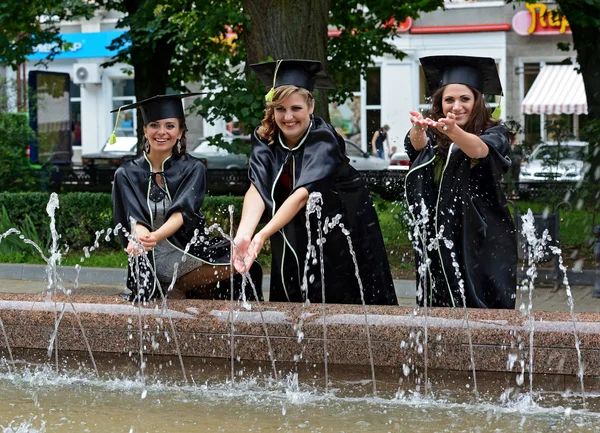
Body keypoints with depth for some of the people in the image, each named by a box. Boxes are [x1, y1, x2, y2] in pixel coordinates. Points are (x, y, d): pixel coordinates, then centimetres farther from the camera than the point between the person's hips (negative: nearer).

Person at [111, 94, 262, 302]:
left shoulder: (192, 169, 1)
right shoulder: (127, 175, 1)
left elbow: (182, 212, -16)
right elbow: (135, 219, -13)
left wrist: (156, 236, -38)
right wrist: (140, 238, -39)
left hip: (189, 254, 2)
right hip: (150, 266, -2)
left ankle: (176, 289, -5)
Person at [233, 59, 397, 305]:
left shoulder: (323, 139, -26)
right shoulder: (264, 140, -13)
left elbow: (302, 194, -37)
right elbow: (257, 189, -26)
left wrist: (263, 235, -49)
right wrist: (243, 235, -45)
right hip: (297, 237, 4)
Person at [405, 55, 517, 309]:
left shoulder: (495, 133, -2)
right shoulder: (433, 136, 6)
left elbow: (479, 149, -25)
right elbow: (417, 144, -17)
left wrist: (454, 131, -47)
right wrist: (418, 130, -42)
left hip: (483, 241, -3)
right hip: (438, 244, 3)